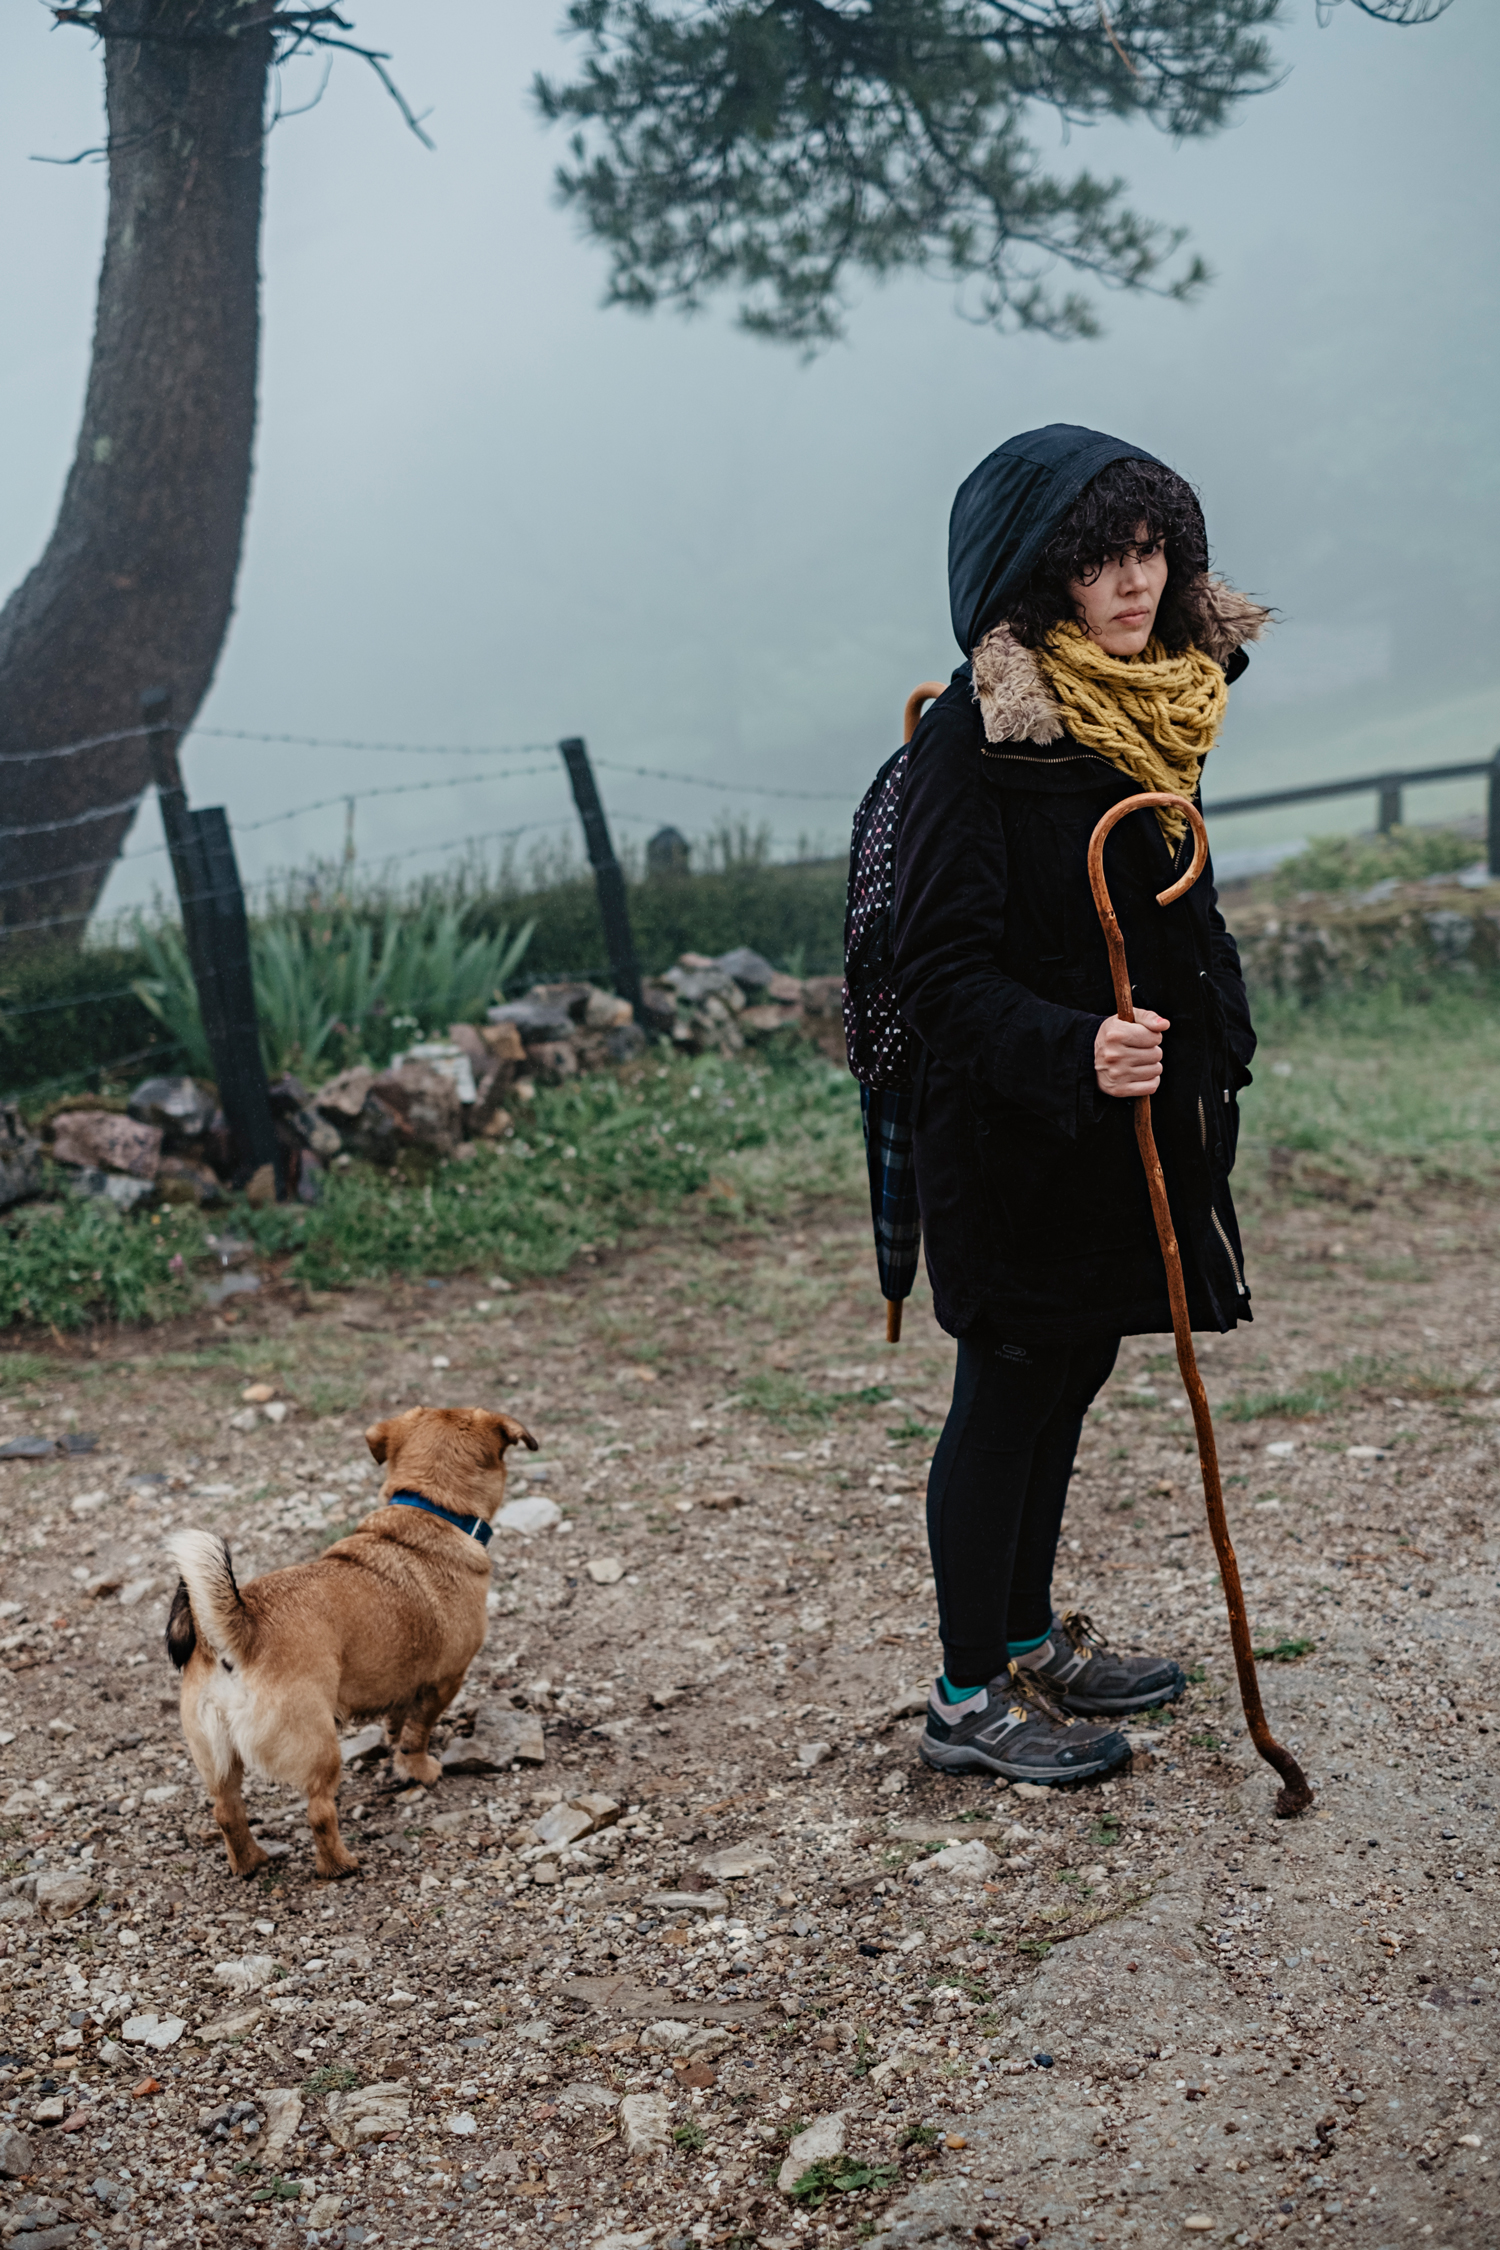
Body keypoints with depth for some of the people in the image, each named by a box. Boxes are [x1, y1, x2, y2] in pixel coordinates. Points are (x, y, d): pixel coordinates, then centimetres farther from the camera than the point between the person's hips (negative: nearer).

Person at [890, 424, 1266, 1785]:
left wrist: (1210, 1052, 18)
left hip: (1137, 1127, 8)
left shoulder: (1160, 705, 7)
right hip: (1018, 1144, -8)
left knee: (1069, 1379, 18)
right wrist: (1072, 1051, -37)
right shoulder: (976, 736, -18)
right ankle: (970, 1697, 16)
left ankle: (1030, 1639, 34)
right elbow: (942, 973, -22)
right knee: (1009, 1394, 2)